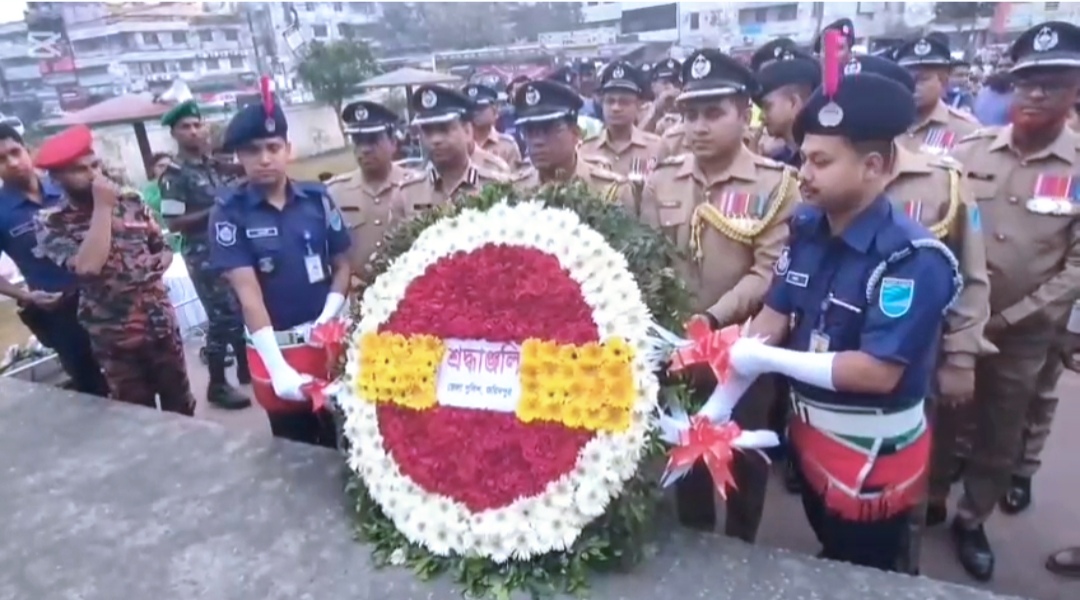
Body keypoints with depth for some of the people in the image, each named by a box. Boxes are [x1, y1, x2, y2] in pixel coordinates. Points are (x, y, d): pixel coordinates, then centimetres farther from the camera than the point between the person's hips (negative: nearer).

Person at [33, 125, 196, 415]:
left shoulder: (131, 201, 1)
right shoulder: (51, 222, -9)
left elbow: (164, 246, 12)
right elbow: (88, 266, -25)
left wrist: (158, 267, -10)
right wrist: (102, 207, -21)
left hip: (162, 324, 3)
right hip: (116, 338, -3)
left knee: (181, 407, 17)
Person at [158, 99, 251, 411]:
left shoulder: (215, 165, 10)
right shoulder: (173, 176, -9)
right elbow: (173, 223, -14)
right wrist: (213, 211, -19)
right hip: (204, 255, -7)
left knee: (243, 310, 13)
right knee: (222, 316, -4)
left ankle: (246, 368, 30)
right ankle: (217, 384, 9)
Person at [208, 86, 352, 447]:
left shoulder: (317, 198, -3)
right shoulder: (229, 213, -9)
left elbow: (342, 265, 2)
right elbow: (248, 293, -14)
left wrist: (326, 319, -14)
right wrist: (278, 367, -21)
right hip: (274, 347, -1)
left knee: (343, 439, 14)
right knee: (296, 449, 14)